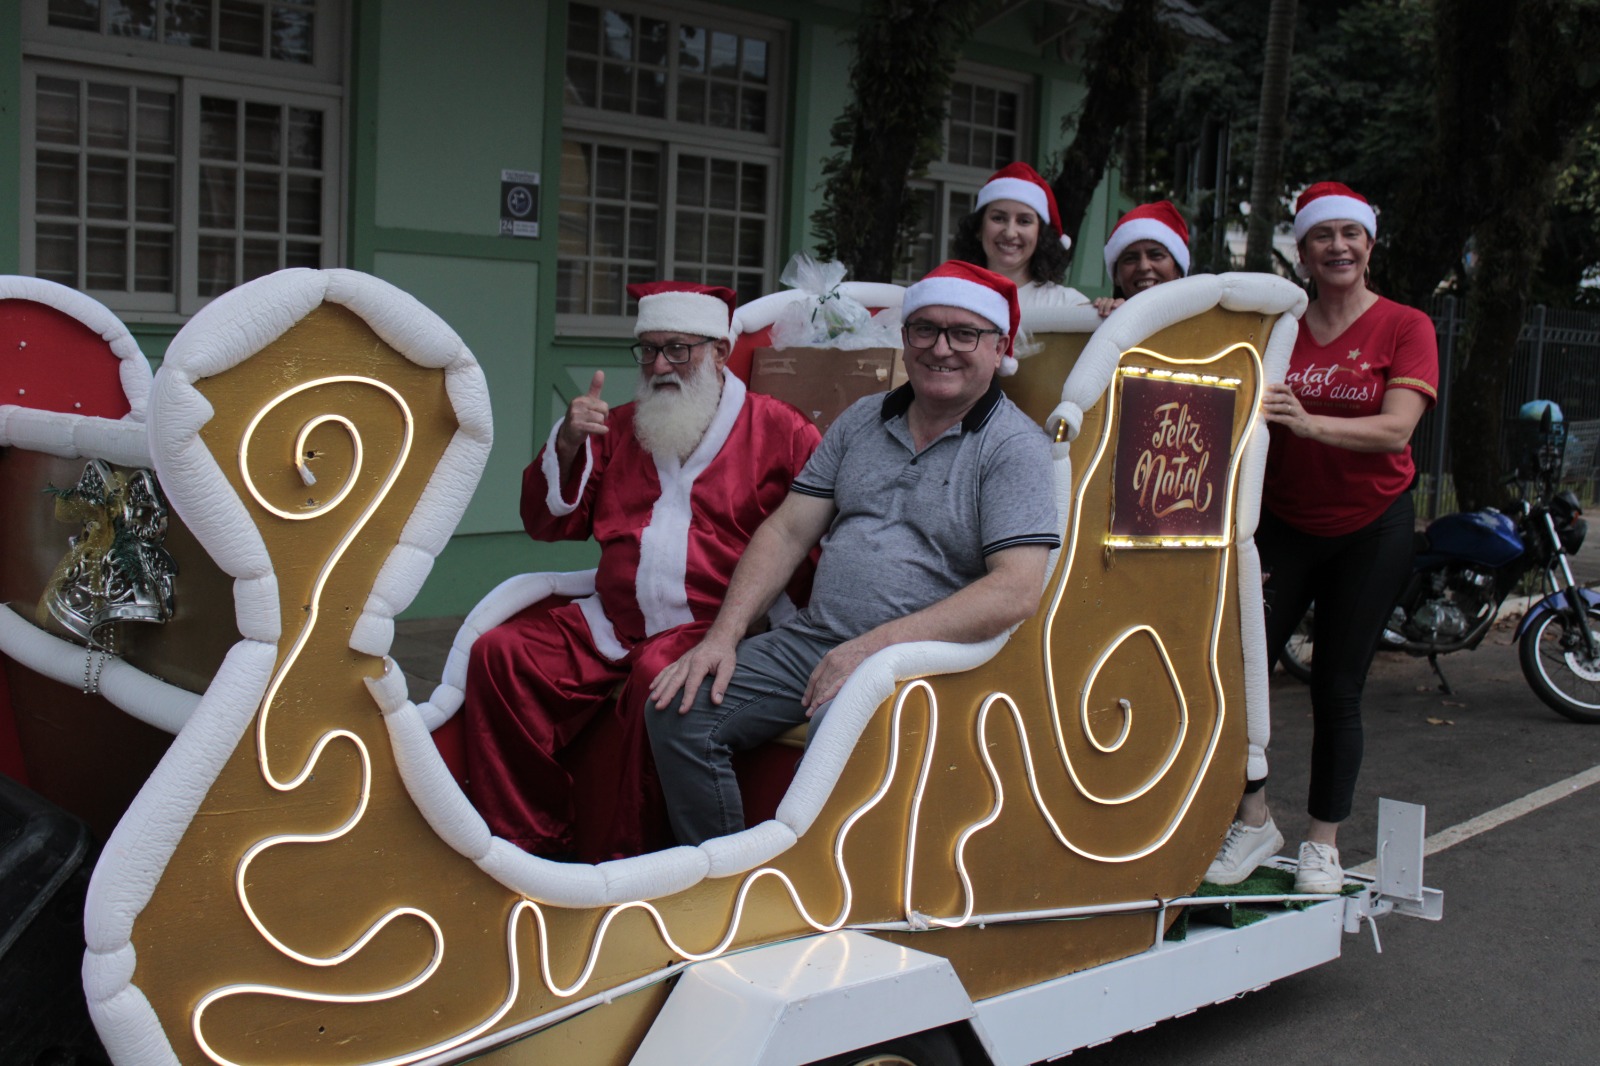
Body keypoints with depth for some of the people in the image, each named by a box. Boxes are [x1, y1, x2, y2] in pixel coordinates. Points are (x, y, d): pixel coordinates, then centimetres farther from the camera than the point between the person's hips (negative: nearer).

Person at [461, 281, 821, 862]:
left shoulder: (776, 427, 7)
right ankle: (525, 837, -5)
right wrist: (567, 444, -2)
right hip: (612, 621, 5)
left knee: (659, 674, -37)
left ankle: (624, 857, -22)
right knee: (499, 653, -14)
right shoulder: (618, 426, 20)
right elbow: (549, 522, 17)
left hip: (712, 627, -5)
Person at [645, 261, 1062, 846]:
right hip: (814, 639, 6)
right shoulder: (862, 419, 15)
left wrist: (873, 647, -22)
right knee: (678, 710, -11)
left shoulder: (1015, 446, -4)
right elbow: (787, 532, 13)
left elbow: (1016, 593, -16)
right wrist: (721, 637, -1)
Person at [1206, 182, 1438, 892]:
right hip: (1283, 522, 2)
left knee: (1337, 688, 2)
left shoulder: (1405, 327, -4)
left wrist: (1309, 423, -35)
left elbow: (1396, 430, -17)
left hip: (1371, 528, -2)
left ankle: (1323, 843, 17)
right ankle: (1254, 821, 11)